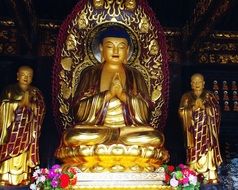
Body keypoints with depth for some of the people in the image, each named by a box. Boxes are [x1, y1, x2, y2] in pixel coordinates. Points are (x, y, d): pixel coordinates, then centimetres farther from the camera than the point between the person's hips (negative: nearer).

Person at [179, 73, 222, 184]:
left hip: (207, 132, 0)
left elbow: (216, 112, 2)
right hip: (193, 132, 0)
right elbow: (182, 113, 0)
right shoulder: (186, 97, 7)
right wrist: (194, 107, -12)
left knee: (208, 154, -5)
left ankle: (210, 178, 0)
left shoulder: (209, 96, 7)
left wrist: (204, 106, -10)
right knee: (194, 154, -4)